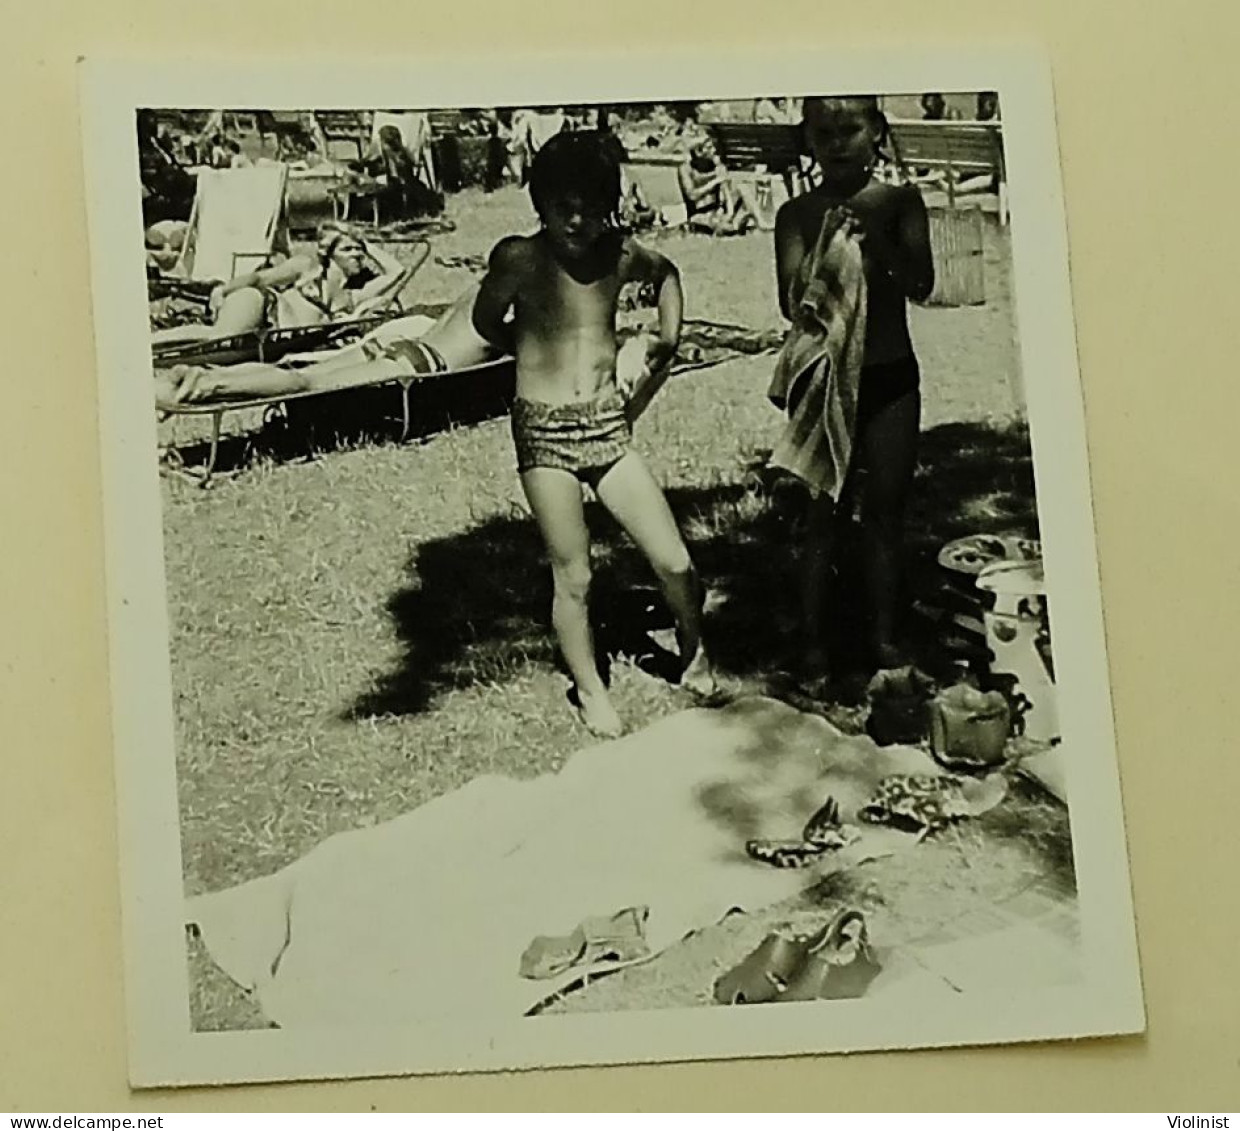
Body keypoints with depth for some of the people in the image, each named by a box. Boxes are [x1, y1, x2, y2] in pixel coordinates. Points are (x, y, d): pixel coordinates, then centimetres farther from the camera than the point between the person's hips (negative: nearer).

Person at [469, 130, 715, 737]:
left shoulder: (620, 253, -2)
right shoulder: (519, 258, -12)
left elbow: (667, 275, 21)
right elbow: (487, 322, 7)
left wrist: (664, 347, 14)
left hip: (609, 426, 3)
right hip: (544, 432, -3)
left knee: (675, 563, 1)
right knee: (573, 577, 2)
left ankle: (696, 652, 30)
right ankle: (589, 691, 24)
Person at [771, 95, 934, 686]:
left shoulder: (900, 202, 1)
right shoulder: (798, 215, -1)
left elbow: (921, 285, -7)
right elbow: (791, 302, -9)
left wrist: (874, 238, -21)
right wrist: (828, 243, -25)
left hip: (890, 376, 1)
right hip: (822, 377, -1)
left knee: (885, 511, 8)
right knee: (822, 511, 2)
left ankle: (884, 639, 19)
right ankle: (812, 645, 10)